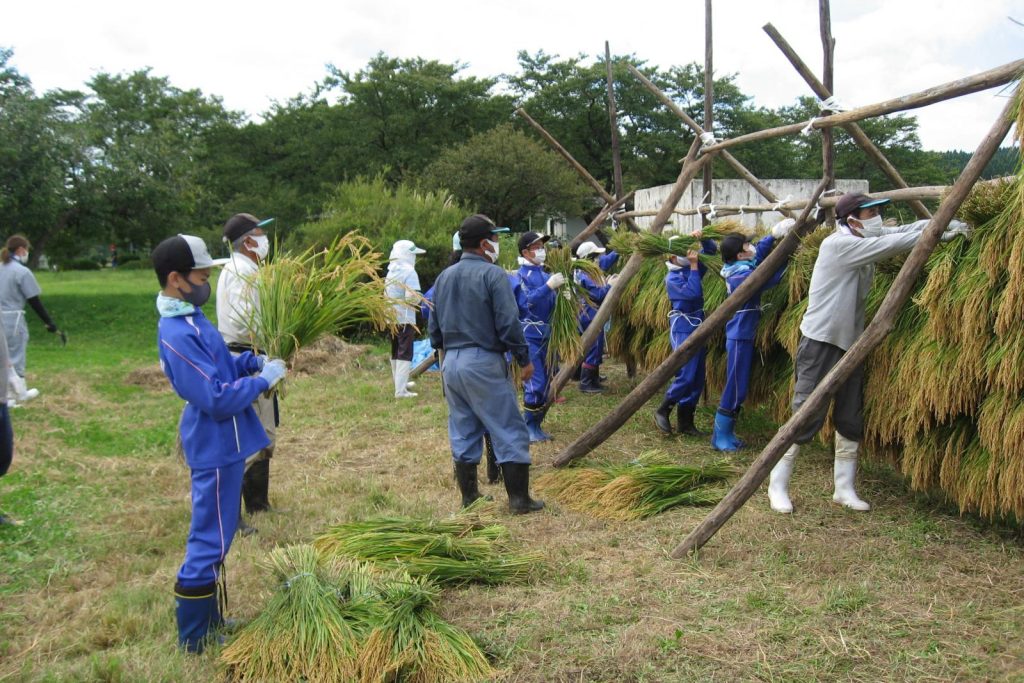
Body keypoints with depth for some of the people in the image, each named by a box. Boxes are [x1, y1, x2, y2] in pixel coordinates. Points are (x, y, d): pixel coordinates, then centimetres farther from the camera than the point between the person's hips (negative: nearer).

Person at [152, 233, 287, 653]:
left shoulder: (190, 319, 6)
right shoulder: (177, 335, -26)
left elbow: (221, 362, 20)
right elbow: (218, 399, -27)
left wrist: (255, 361, 3)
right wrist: (262, 379, -15)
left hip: (221, 444, 10)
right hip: (216, 448, -10)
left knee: (214, 537, 21)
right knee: (210, 541, 1)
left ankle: (206, 618, 36)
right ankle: (193, 639, 15)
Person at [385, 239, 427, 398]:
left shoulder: (391, 272, 11)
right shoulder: (409, 272, -14)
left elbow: (386, 294, 17)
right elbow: (412, 297, -22)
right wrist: (419, 298, -3)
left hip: (391, 318, 8)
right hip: (405, 319, -8)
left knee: (395, 353, 19)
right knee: (405, 354, -7)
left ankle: (400, 383, 33)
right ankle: (401, 390, -11)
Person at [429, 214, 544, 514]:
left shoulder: (444, 277, 12)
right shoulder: (493, 275, -10)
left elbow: (434, 326, 17)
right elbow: (508, 323, -14)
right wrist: (524, 359, -5)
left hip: (451, 363, 7)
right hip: (483, 363, -7)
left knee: (463, 434, 14)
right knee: (509, 432, 1)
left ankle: (469, 498, 21)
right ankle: (519, 498, 4)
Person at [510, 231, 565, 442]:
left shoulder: (545, 274, 12)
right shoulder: (519, 276, -6)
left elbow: (552, 304, 15)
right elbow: (526, 301, -21)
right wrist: (549, 286, -25)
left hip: (546, 335, 7)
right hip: (528, 335, -7)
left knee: (545, 382, 10)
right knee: (535, 383, -11)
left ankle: (536, 425, 20)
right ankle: (529, 428, 1)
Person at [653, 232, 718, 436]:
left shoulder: (691, 268, 8)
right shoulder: (672, 278, -12)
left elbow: (711, 250, 16)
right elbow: (693, 292, -26)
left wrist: (703, 239, -3)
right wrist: (694, 267, -18)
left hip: (698, 328, 8)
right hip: (683, 330, -8)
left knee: (698, 379, 8)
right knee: (686, 377, -12)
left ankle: (686, 422, 15)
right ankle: (663, 411, 7)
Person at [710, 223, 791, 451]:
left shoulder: (741, 268, 6)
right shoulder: (742, 276, -21)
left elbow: (760, 250, 18)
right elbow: (770, 280, -23)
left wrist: (774, 235, 3)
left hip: (743, 336, 10)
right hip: (740, 338, -10)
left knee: (739, 388, 14)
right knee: (735, 389, -4)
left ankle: (726, 433, 22)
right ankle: (720, 437, 5)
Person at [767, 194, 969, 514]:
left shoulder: (865, 243, 9)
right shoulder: (838, 244, -16)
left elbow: (899, 232, 7)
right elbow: (890, 245, -21)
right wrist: (938, 233, -15)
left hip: (850, 344, 9)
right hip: (820, 343, -9)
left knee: (851, 420, 10)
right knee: (805, 417, -7)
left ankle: (844, 489, 22)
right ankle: (777, 487, 5)